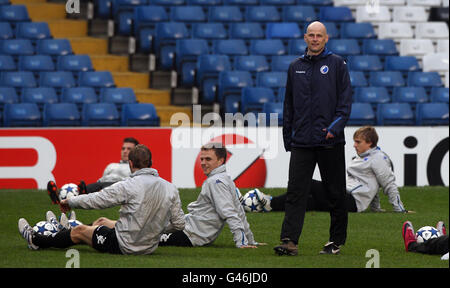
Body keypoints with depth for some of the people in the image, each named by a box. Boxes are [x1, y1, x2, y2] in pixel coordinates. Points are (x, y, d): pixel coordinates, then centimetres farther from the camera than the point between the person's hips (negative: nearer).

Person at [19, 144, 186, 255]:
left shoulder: (129, 186, -21)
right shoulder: (171, 189, -5)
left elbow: (96, 200, -11)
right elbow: (179, 224, -1)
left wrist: (70, 202, 6)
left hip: (125, 245, -6)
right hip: (150, 246, 6)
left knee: (79, 231, 16)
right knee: (101, 221, 30)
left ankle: (36, 240, 37)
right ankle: (65, 230, 56)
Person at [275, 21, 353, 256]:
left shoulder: (337, 64, 3)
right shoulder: (295, 67, 14)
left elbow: (345, 99, -1)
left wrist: (336, 126, -14)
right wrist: (288, 137, 13)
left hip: (330, 140, -2)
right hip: (301, 141, 3)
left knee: (335, 193, 4)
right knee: (295, 192, -7)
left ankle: (336, 241, 14)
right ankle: (289, 241, -12)